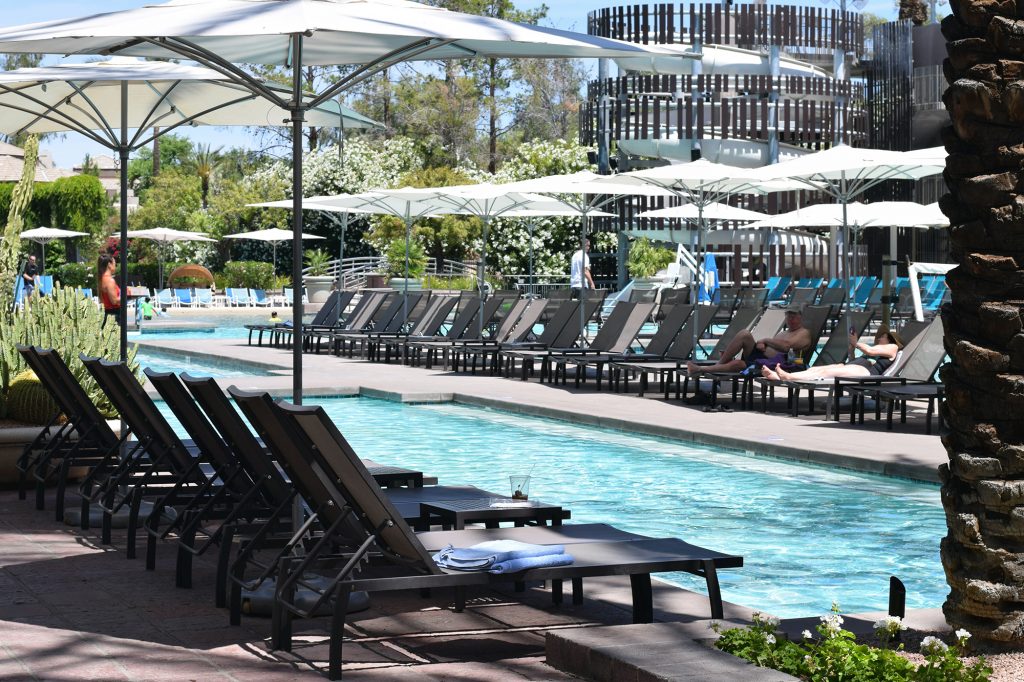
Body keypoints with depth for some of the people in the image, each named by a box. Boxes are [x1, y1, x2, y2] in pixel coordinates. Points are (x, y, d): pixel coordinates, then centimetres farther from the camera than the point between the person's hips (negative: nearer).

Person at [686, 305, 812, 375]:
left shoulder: (804, 333, 5)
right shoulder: (783, 332, 34)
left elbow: (786, 346, -14)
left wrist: (766, 340, -4)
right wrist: (760, 345, 0)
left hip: (774, 363, -8)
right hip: (758, 355, 8)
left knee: (737, 364, -29)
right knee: (744, 334, -18)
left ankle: (700, 369, -26)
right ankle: (720, 364, -16)